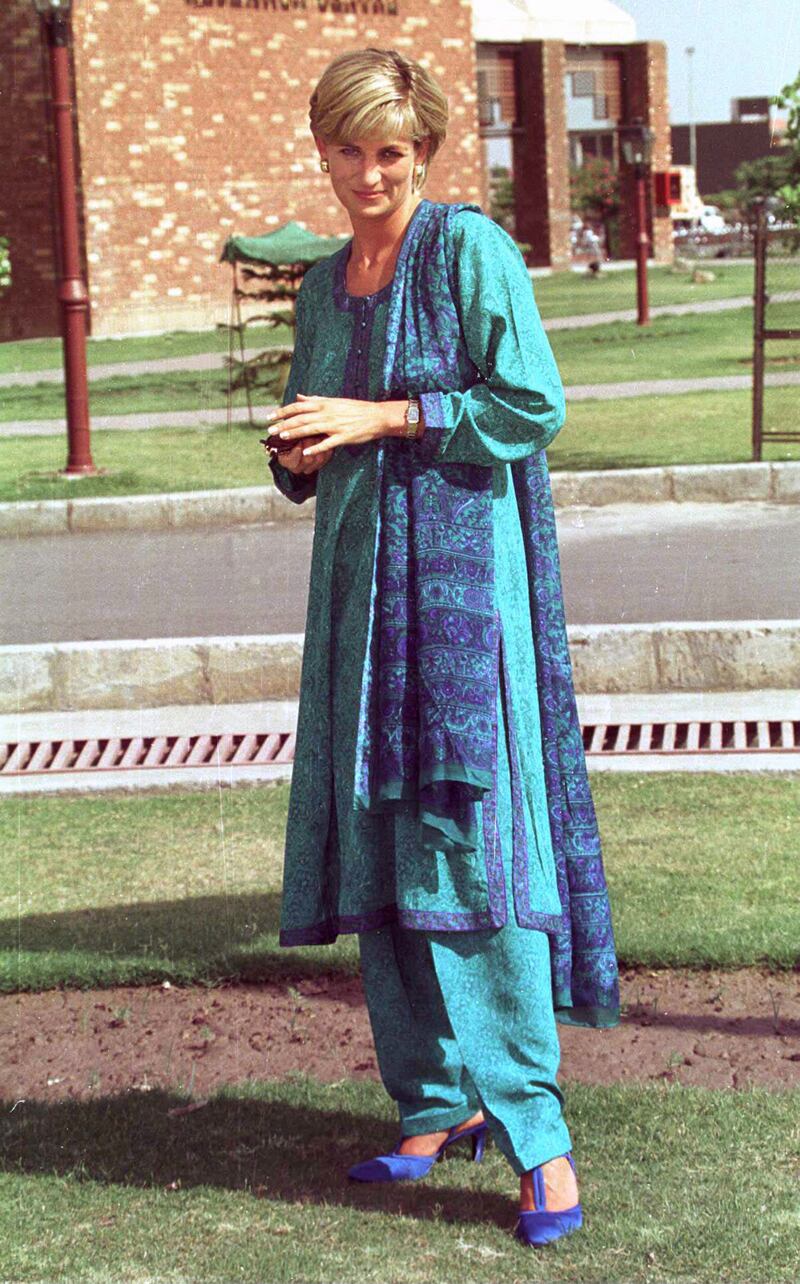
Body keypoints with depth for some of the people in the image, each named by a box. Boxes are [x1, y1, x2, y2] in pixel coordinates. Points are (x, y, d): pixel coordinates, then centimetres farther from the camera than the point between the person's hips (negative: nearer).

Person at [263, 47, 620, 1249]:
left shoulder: (469, 248, -4)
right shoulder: (326, 285, 16)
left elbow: (534, 404, -11)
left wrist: (386, 417, -14)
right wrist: (299, 456, -1)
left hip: (460, 573, -7)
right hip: (359, 577, 7)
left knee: (469, 842, -12)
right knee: (377, 852, 6)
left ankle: (534, 1132, -9)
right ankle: (439, 1104, 15)